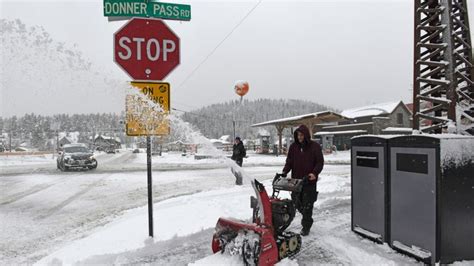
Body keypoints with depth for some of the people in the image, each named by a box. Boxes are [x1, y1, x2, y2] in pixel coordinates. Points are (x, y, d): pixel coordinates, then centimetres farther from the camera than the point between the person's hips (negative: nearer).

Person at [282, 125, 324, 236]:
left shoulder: (315, 146, -4)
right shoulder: (293, 146, 6)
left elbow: (320, 162, -5)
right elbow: (289, 161, 8)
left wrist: (315, 173, -20)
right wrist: (285, 171, -9)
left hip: (310, 181, -4)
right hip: (296, 180, 4)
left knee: (307, 205, 0)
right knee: (297, 202, 12)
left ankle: (306, 227, 12)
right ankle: (306, 218, 40)